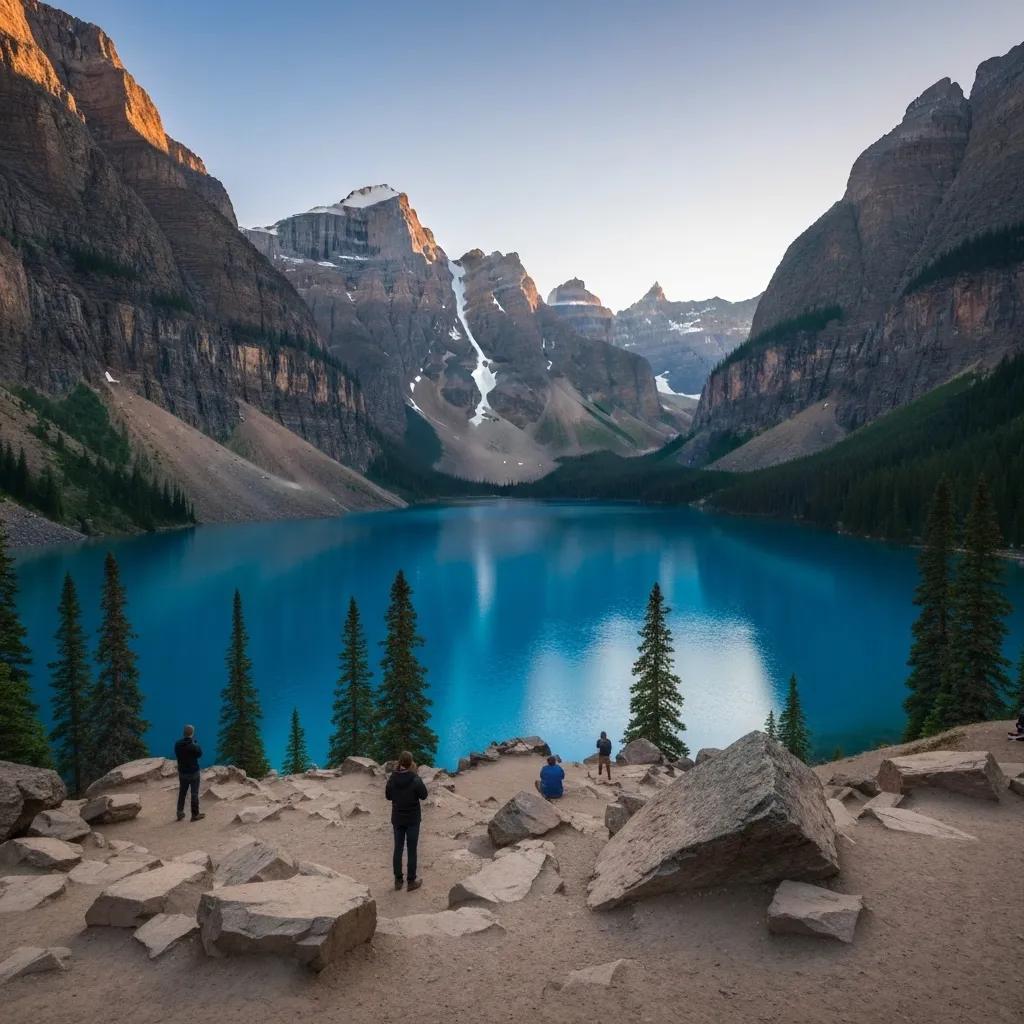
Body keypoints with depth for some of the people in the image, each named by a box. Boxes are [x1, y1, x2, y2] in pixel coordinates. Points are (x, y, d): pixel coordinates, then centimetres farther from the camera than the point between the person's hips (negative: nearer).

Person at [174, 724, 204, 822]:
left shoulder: (178, 744, -8)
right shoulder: (193, 746, -23)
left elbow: (177, 754, 9)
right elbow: (200, 753, -6)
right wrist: (195, 743, -1)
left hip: (182, 772, 5)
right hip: (193, 772, -5)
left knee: (182, 793, 19)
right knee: (194, 793, 5)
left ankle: (180, 813, 27)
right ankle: (195, 814, 11)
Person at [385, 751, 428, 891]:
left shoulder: (392, 779, -11)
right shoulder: (415, 780, -22)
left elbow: (388, 796, 3)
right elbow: (424, 795, -8)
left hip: (397, 819, 3)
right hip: (412, 819, -3)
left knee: (398, 849, 14)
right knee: (412, 850, 7)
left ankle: (398, 880, 23)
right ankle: (411, 881, 15)